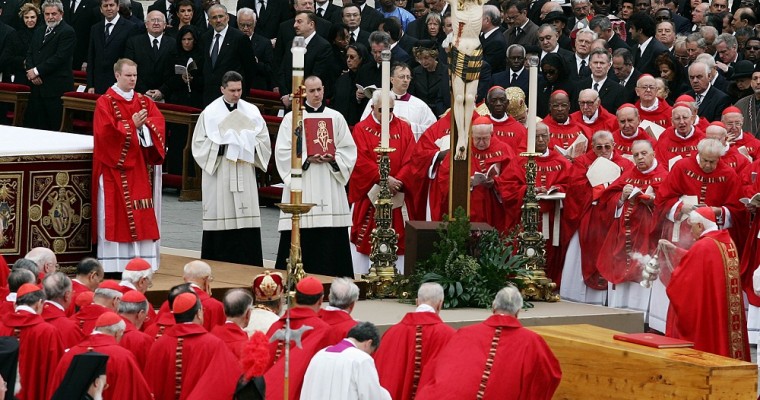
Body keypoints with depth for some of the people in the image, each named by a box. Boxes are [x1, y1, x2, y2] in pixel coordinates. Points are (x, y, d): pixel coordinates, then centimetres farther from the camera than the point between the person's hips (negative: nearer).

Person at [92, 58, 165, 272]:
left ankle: (141, 261, 4)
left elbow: (158, 122, 0)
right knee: (116, 213, -6)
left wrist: (144, 124, -19)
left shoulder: (144, 101, 13)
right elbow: (106, 132, -14)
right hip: (115, 166, -5)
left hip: (139, 166, 5)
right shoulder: (105, 102, -2)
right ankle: (114, 264, -6)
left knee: (141, 215, 2)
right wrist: (132, 124, -17)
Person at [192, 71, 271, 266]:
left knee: (247, 223, -3)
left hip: (245, 176, 2)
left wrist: (248, 144, -8)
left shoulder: (252, 111, 8)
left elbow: (264, 141, 11)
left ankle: (247, 265, 0)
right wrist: (221, 146, -13)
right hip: (218, 177, -2)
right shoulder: (210, 112, 1)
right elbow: (199, 144, -1)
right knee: (221, 224, -3)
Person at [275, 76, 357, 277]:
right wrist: (307, 159, -11)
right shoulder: (291, 118, 5)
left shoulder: (336, 118, 11)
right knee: (302, 236, -7)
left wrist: (333, 158, -8)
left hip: (330, 186, 2)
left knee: (331, 236, -3)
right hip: (302, 187, -2)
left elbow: (349, 149, 10)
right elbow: (283, 152, 0)